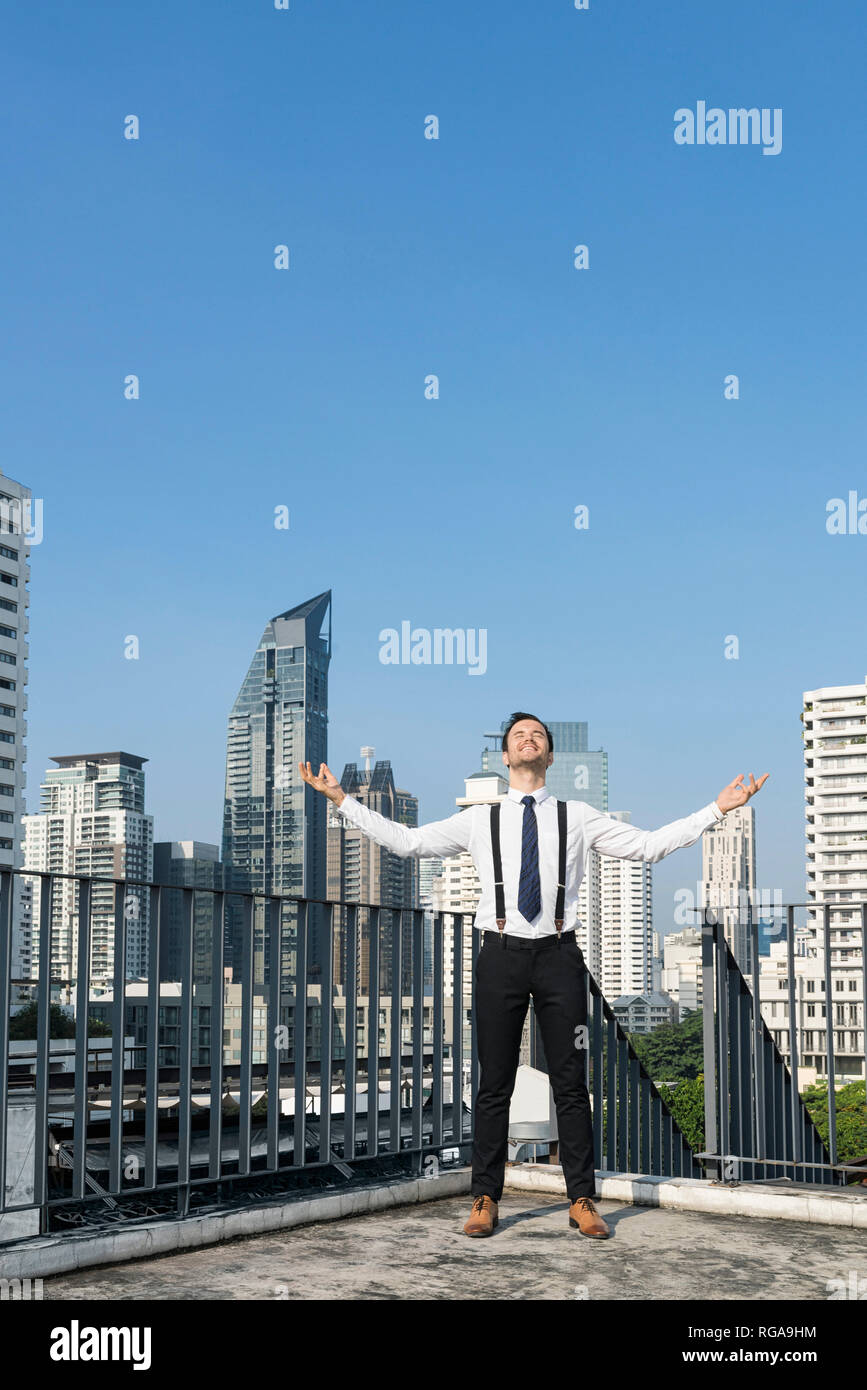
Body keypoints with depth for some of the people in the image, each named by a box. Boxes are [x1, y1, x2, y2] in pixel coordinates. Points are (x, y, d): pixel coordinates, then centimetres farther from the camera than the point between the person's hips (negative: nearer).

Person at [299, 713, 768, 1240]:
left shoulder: (579, 817, 9)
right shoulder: (478, 820, 10)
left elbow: (648, 844, 8)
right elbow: (406, 840, 11)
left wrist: (718, 808, 2)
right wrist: (342, 800, 8)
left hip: (559, 956, 0)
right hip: (502, 955, 0)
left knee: (572, 1084, 4)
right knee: (495, 1084, 5)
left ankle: (582, 1201, 13)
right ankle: (486, 1200, 15)